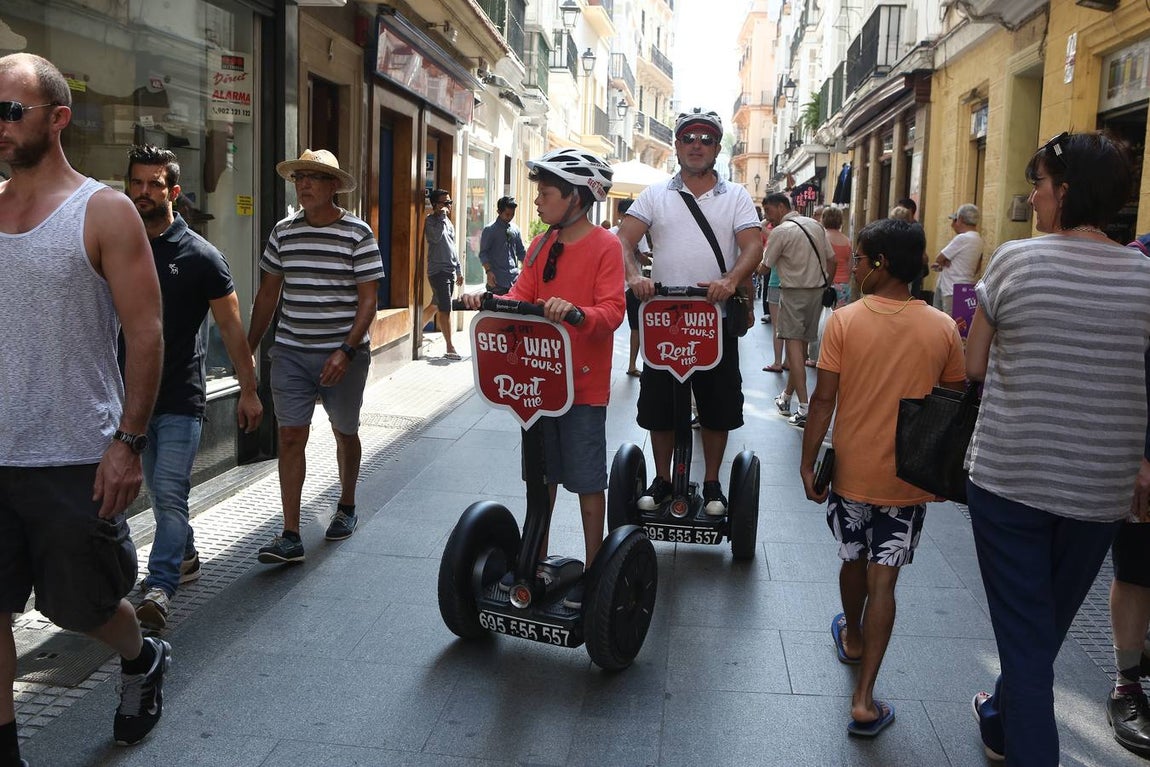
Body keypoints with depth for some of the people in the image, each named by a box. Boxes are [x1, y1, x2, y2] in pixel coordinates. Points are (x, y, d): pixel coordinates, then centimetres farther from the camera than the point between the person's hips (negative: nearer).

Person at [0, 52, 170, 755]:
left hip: (74, 459, -4)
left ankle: (143, 659, 41)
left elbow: (146, 334, -10)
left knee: (81, 604, 10)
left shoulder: (104, 212, -6)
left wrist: (128, 443, -15)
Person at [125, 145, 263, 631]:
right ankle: (185, 558, 35)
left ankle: (158, 591, -10)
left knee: (169, 494, -10)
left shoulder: (198, 255, -6)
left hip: (181, 398, -5)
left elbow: (230, 326, -4)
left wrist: (248, 390, -5)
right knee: (160, 492, 16)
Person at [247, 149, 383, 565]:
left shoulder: (358, 233, -6)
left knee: (345, 433, 13)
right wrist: (248, 347, 12)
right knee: (290, 436, -4)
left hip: (344, 353, -3)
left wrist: (346, 351, -19)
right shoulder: (283, 231, 6)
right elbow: (268, 292, 14)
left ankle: (346, 507, 37)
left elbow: (368, 299, -9)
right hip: (290, 353, 3)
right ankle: (290, 536, -1)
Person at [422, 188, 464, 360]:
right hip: (437, 270, -8)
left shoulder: (448, 221, 17)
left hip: (450, 271, 8)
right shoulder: (431, 220, -6)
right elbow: (436, 237, -26)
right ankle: (449, 347, -10)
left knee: (436, 305, 14)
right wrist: (442, 216, -17)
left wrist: (459, 270, 20)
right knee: (445, 309, -11)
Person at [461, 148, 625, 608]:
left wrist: (576, 311, -37)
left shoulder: (605, 246, -11)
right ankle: (537, 558, 31)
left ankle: (592, 569, 17)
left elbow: (612, 310, -19)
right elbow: (521, 295, 3)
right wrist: (488, 300, -16)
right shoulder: (541, 246, 10)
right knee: (541, 473, 16)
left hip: (584, 381, -6)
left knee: (587, 479, 3)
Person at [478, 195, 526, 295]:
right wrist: (488, 271, -18)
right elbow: (483, 253, -5)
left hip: (514, 279, 4)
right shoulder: (489, 230, -2)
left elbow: (521, 252, 18)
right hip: (497, 280, -4)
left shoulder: (515, 229, 12)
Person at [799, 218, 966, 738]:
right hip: (908, 479, 0)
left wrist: (807, 462, -3)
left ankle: (852, 638, 48)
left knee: (854, 561, 22)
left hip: (851, 472, 0)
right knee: (883, 579, 3)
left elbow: (823, 399, -12)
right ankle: (864, 699, 2)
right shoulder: (944, 329, -5)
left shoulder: (844, 321, -11)